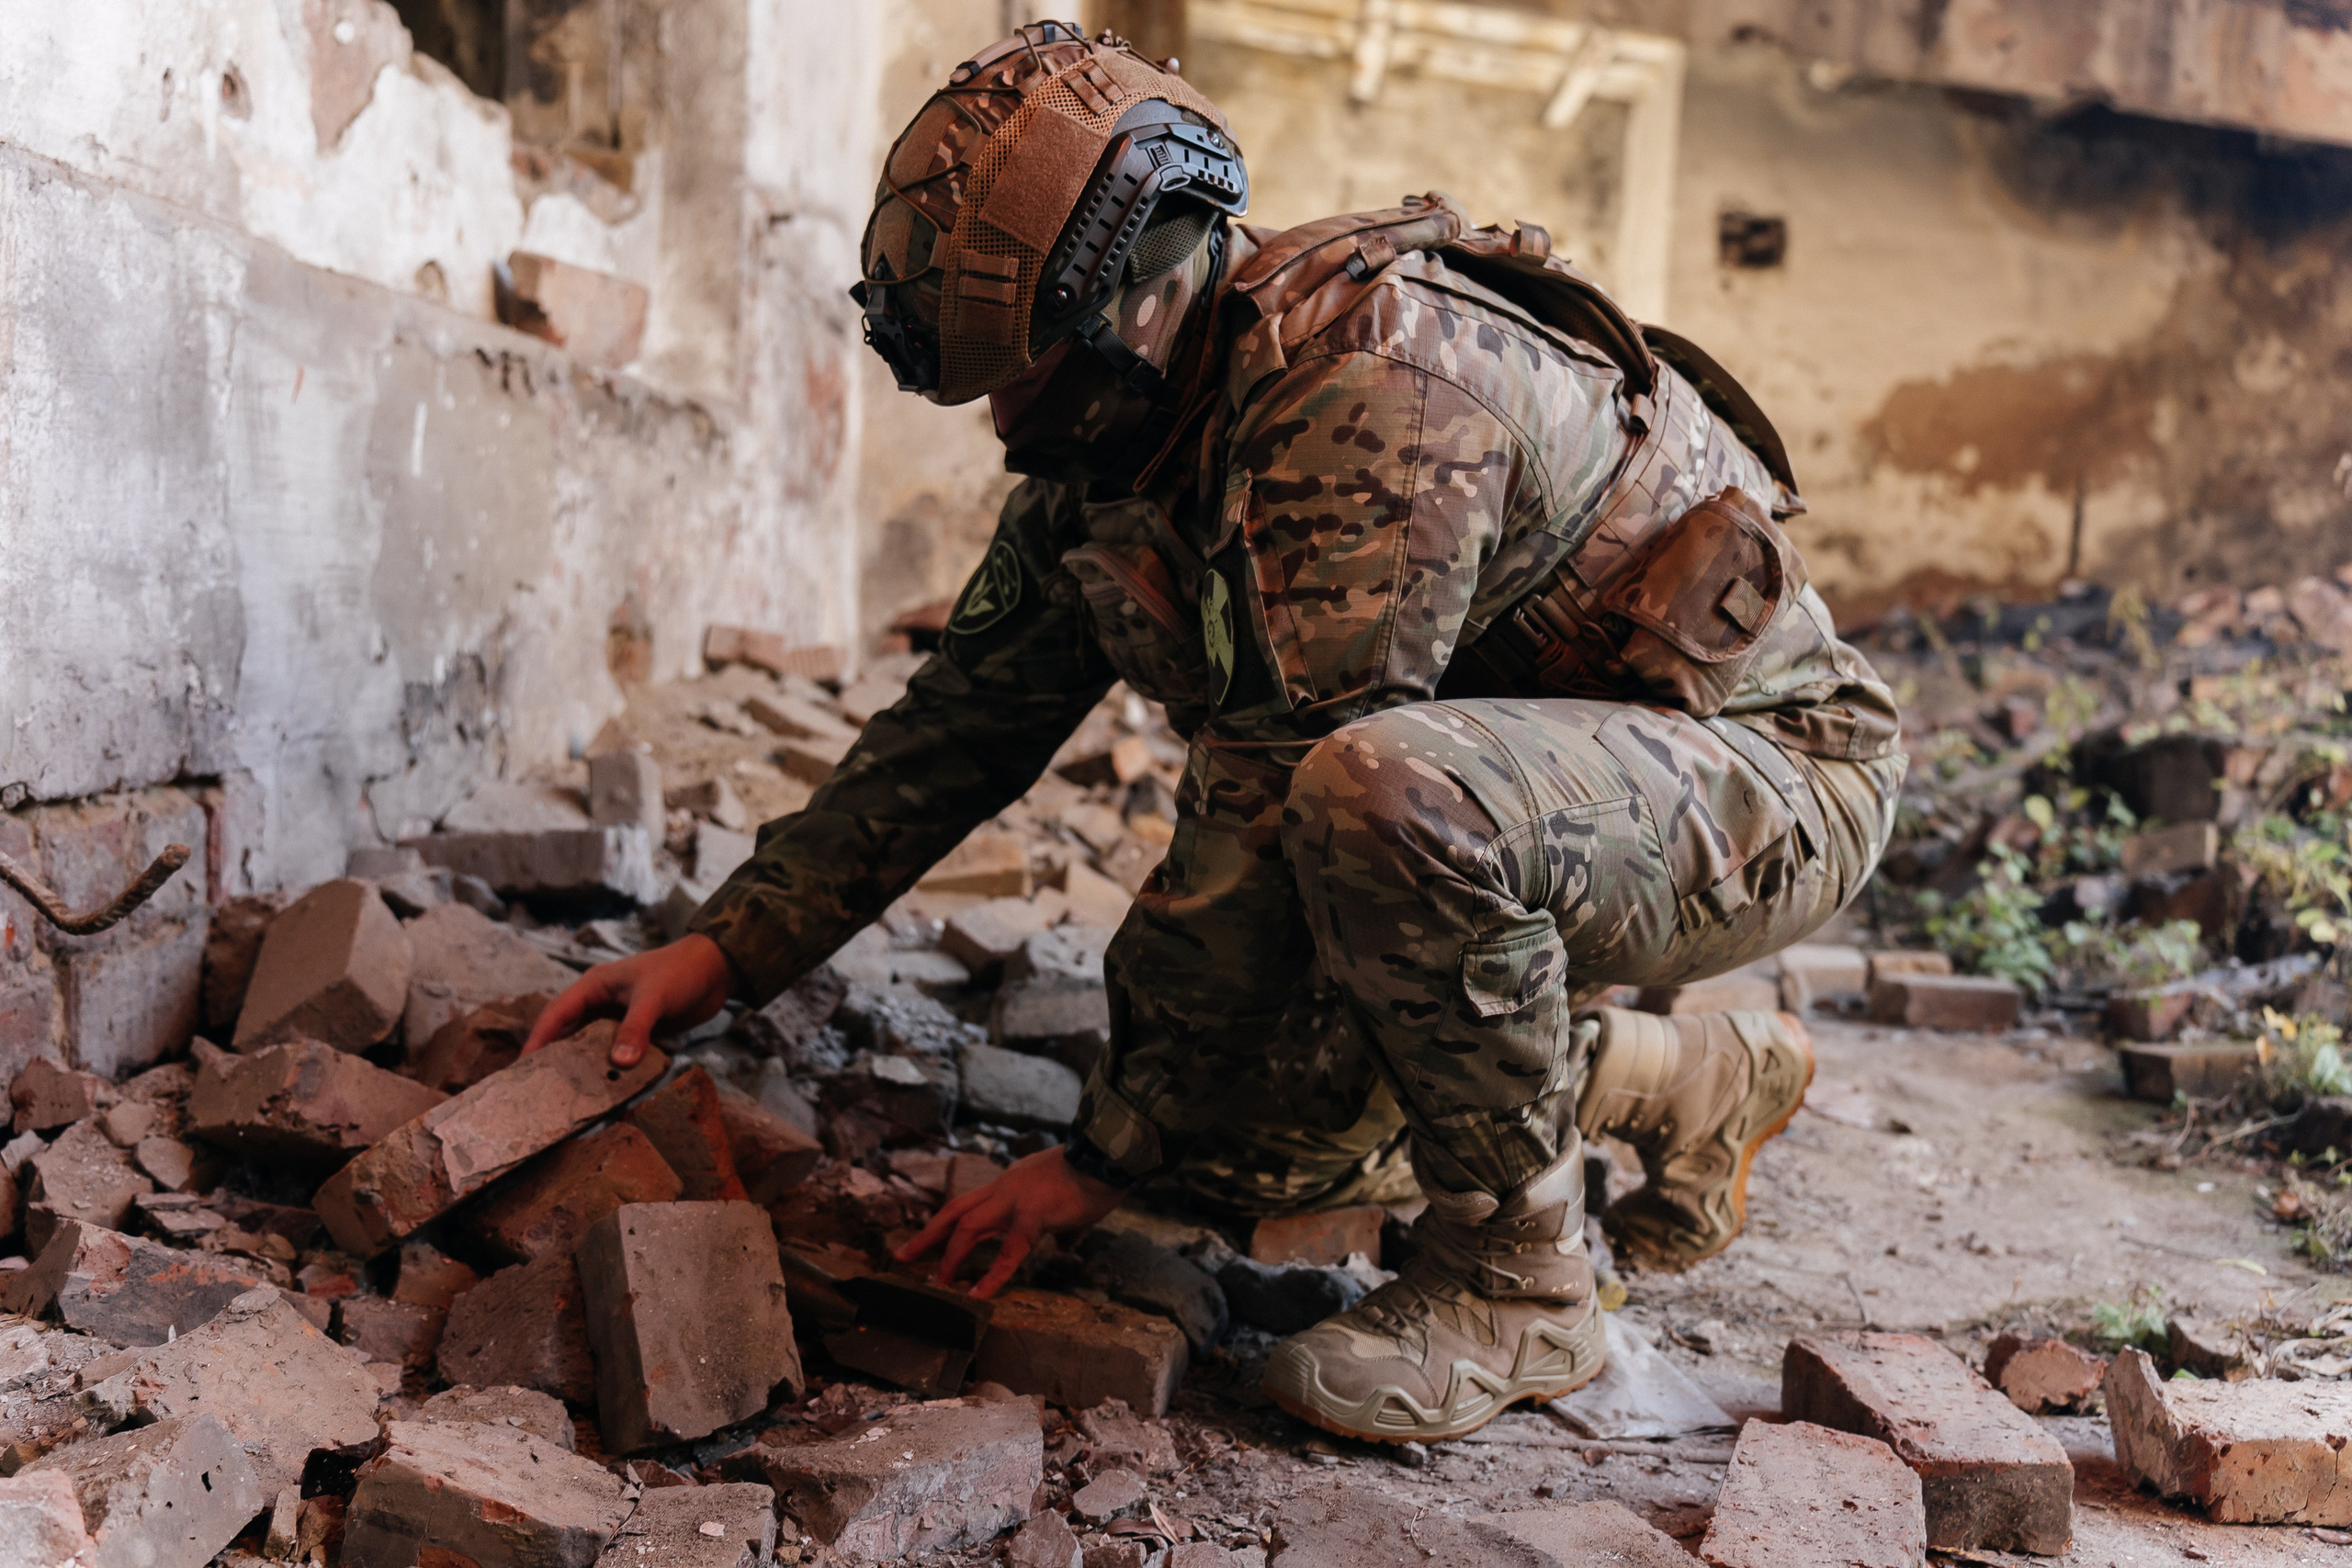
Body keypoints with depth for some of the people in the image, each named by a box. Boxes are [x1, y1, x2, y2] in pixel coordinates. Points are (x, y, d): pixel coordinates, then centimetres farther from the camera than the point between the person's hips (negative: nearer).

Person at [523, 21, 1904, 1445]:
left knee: (1384, 794, -38)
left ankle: (1518, 1275, -14)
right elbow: (969, 717, 6)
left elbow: (1265, 812, -30)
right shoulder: (1115, 432, 0)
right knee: (1231, 1131, -5)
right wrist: (726, 950, -1)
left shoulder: (1371, 380, -30)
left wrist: (1107, 1153, -20)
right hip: (1517, 808, 9)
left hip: (1779, 778, -8)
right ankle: (1694, 1085, 15)